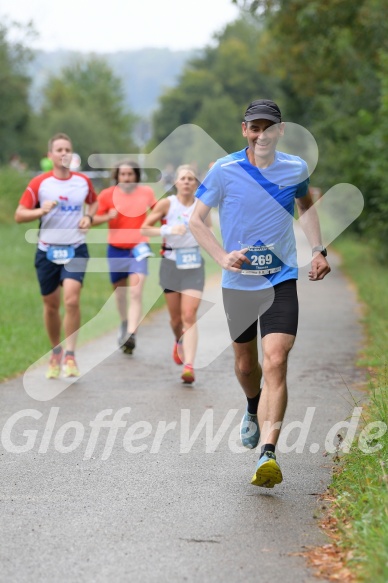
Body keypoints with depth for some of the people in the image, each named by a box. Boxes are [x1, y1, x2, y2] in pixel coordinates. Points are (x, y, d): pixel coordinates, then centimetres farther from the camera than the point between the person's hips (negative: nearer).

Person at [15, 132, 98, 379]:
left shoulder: (83, 181, 3)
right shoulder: (39, 183, -4)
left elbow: (94, 202, 23)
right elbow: (19, 215, -4)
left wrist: (89, 217, 3)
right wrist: (41, 211, -21)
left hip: (76, 250, 0)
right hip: (47, 250, 0)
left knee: (72, 300, -17)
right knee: (51, 305, 8)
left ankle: (70, 355, -8)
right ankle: (56, 352, 29)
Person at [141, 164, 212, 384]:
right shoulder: (167, 204, -4)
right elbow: (145, 228, -3)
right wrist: (168, 230, -18)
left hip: (194, 263, 0)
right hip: (171, 262, 0)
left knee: (189, 316, -13)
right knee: (176, 317, 10)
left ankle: (189, 365, -18)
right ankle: (179, 341, 45)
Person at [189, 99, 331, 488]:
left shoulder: (296, 169, 0)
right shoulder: (224, 170, -7)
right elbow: (196, 220, -2)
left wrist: (318, 250, 11)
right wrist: (222, 257, -17)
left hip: (281, 281, -1)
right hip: (238, 282, 1)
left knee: (276, 362, -17)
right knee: (245, 364, 15)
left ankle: (268, 454, -25)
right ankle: (254, 408, 51)